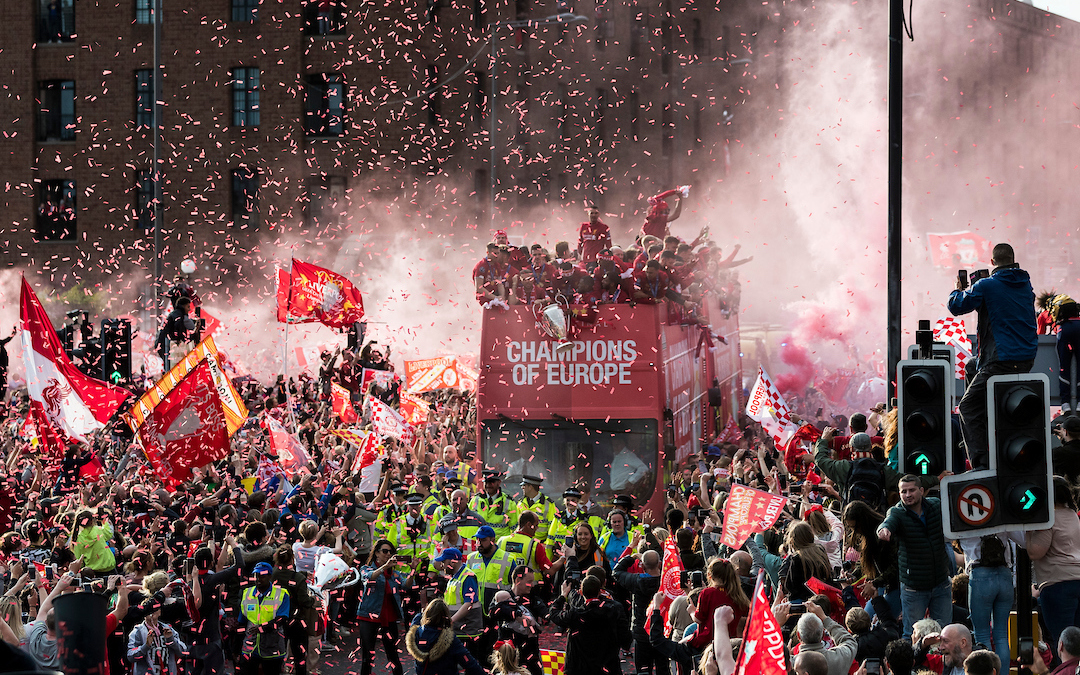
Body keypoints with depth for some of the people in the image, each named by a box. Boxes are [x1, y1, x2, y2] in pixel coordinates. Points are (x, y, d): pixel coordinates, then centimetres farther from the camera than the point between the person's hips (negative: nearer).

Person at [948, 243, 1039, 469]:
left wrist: (958, 289, 16)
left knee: (969, 408, -3)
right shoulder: (1026, 285, 12)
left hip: (1001, 360, -7)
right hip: (1027, 360, 7)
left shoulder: (986, 286, -8)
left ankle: (981, 464, -15)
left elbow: (956, 306, -5)